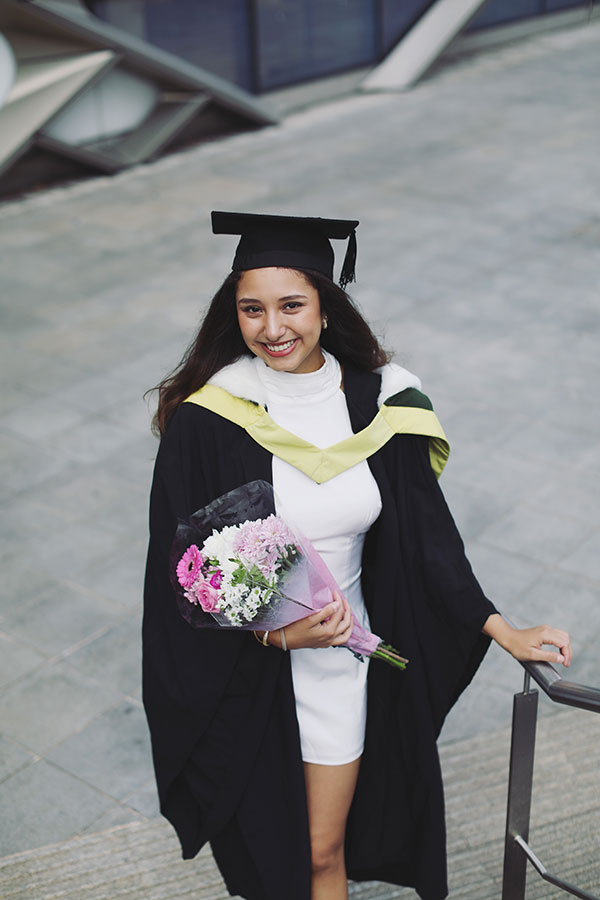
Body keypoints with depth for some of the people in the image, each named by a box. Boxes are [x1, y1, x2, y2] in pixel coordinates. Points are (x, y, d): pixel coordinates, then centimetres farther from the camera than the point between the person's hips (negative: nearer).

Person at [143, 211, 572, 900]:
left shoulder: (377, 404, -9)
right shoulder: (206, 419, -18)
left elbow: (424, 533, 0)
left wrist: (500, 629, -3)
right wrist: (276, 631, -25)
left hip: (342, 658, 2)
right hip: (243, 671, -2)